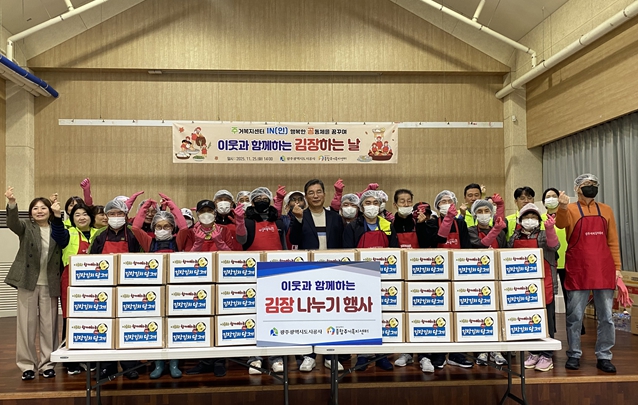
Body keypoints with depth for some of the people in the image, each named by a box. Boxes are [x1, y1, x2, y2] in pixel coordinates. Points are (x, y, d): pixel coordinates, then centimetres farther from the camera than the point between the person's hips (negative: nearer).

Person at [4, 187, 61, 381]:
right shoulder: (26, 226, 1)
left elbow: (62, 255, 5)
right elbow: (12, 222, -22)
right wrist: (12, 203, -39)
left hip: (49, 284, 1)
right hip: (28, 282, -1)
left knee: (49, 325, 5)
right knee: (26, 324, 5)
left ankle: (47, 363, 17)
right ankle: (27, 365, 16)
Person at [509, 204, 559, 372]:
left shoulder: (543, 235, 1)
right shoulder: (514, 238, 10)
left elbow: (553, 245, -20)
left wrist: (550, 229, -37)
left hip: (544, 284, -4)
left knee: (545, 319, 1)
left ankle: (546, 356, 9)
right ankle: (533, 353, 22)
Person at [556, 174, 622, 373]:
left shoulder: (606, 210, 11)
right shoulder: (571, 210, 1)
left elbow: (613, 242, 11)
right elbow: (561, 224, -23)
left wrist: (617, 267, 5)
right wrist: (562, 207, -42)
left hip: (604, 271, 3)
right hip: (577, 272, -3)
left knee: (606, 317, 7)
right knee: (575, 316, 4)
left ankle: (604, 357, 18)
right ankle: (574, 355, 16)